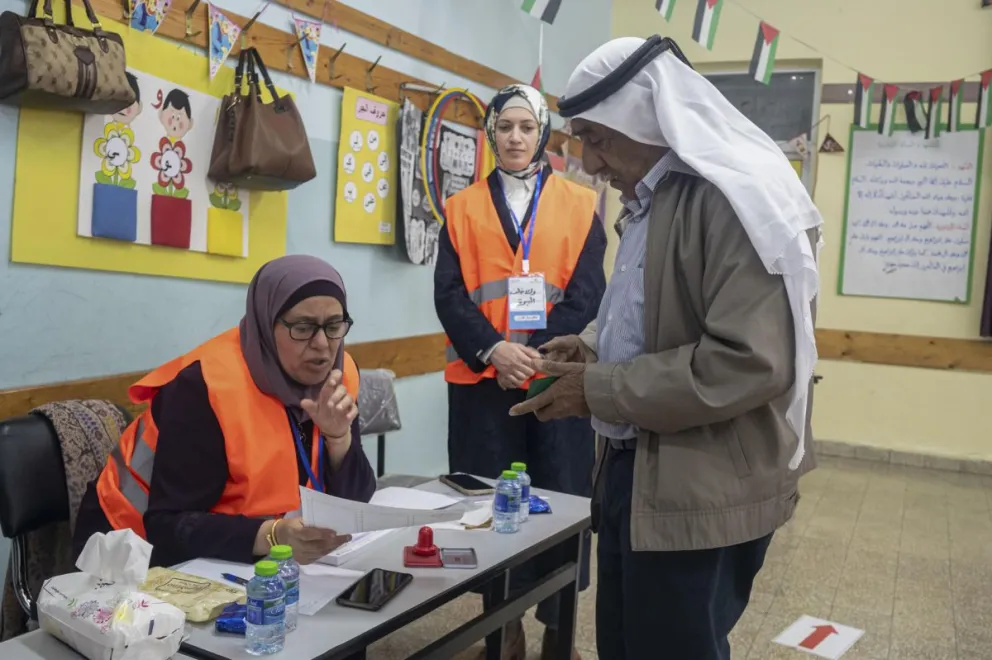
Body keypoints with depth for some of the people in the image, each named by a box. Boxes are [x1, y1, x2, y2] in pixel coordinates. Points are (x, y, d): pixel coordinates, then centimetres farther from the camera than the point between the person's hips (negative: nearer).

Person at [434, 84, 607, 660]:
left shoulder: (580, 205, 8)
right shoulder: (463, 209, 10)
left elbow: (587, 295, -2)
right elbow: (449, 295, 0)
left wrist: (536, 351, -14)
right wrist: (494, 350, -15)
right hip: (483, 380, 1)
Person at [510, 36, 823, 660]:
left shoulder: (738, 196, -19)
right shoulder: (646, 200, 11)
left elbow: (750, 362, -27)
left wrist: (599, 390, -19)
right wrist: (593, 347, 5)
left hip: (703, 491, -9)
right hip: (635, 469, 9)